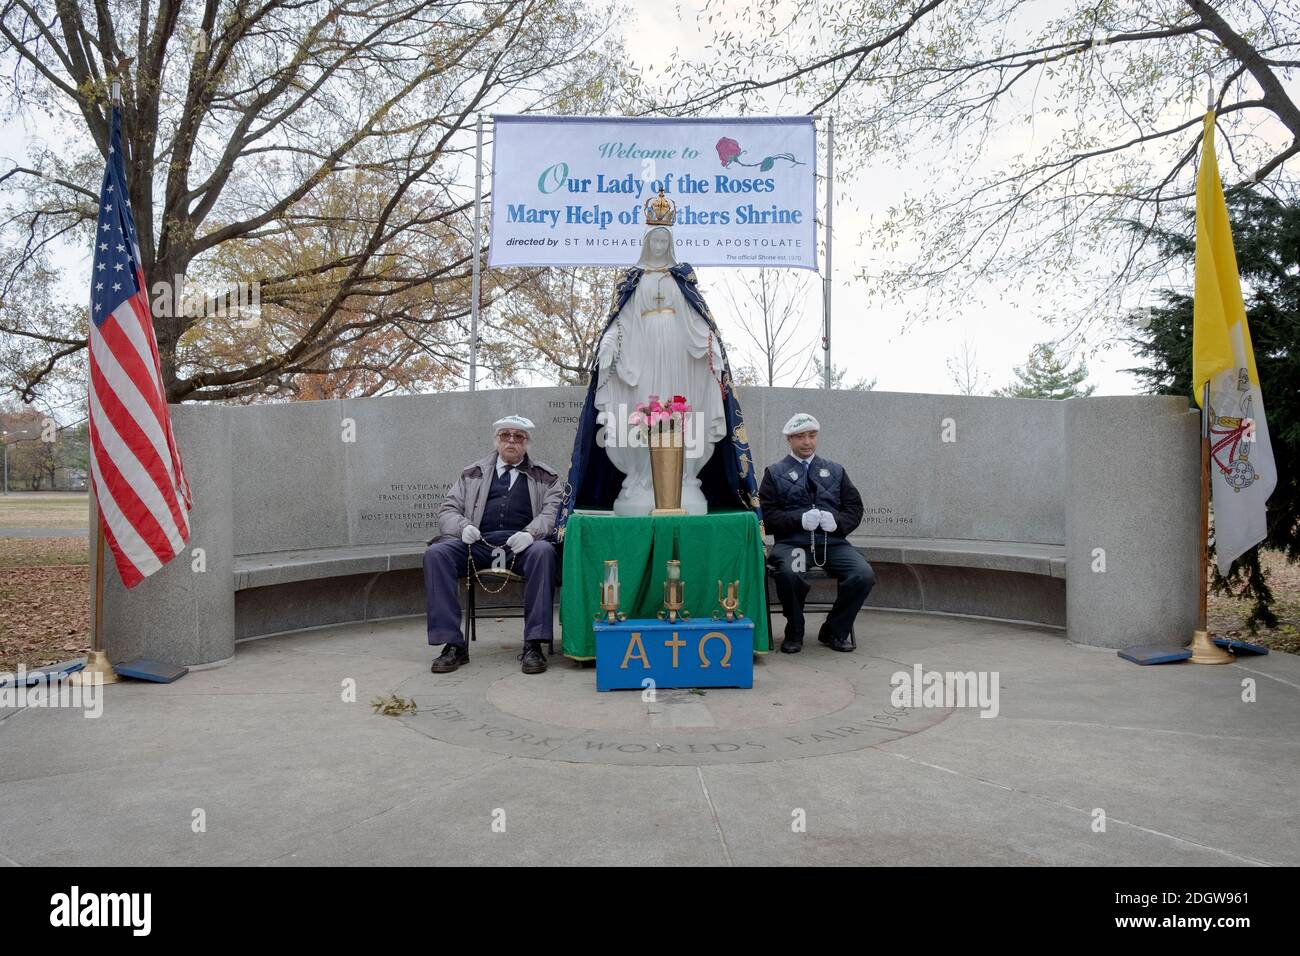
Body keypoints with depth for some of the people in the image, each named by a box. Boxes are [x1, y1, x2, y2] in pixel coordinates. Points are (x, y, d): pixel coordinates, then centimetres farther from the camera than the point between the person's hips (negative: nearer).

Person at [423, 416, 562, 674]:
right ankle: (452, 644, -25)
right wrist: (463, 527, -5)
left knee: (543, 551, -37)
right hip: (478, 543, 2)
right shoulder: (472, 474, 25)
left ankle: (533, 645, -33)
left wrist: (531, 532, -18)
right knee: (435, 553, -26)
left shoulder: (545, 476, 19)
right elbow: (448, 510, 19)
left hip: (521, 545, -2)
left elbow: (553, 511, 3)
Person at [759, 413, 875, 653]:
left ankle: (834, 632, 0)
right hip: (792, 542, -3)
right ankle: (794, 634, -9)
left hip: (833, 542, 3)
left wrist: (837, 521, -7)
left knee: (864, 575, -24)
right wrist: (799, 519, -14)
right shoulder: (775, 473, 13)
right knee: (788, 573, -37)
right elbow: (767, 513, 2)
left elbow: (855, 508, 15)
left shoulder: (835, 471, 22)